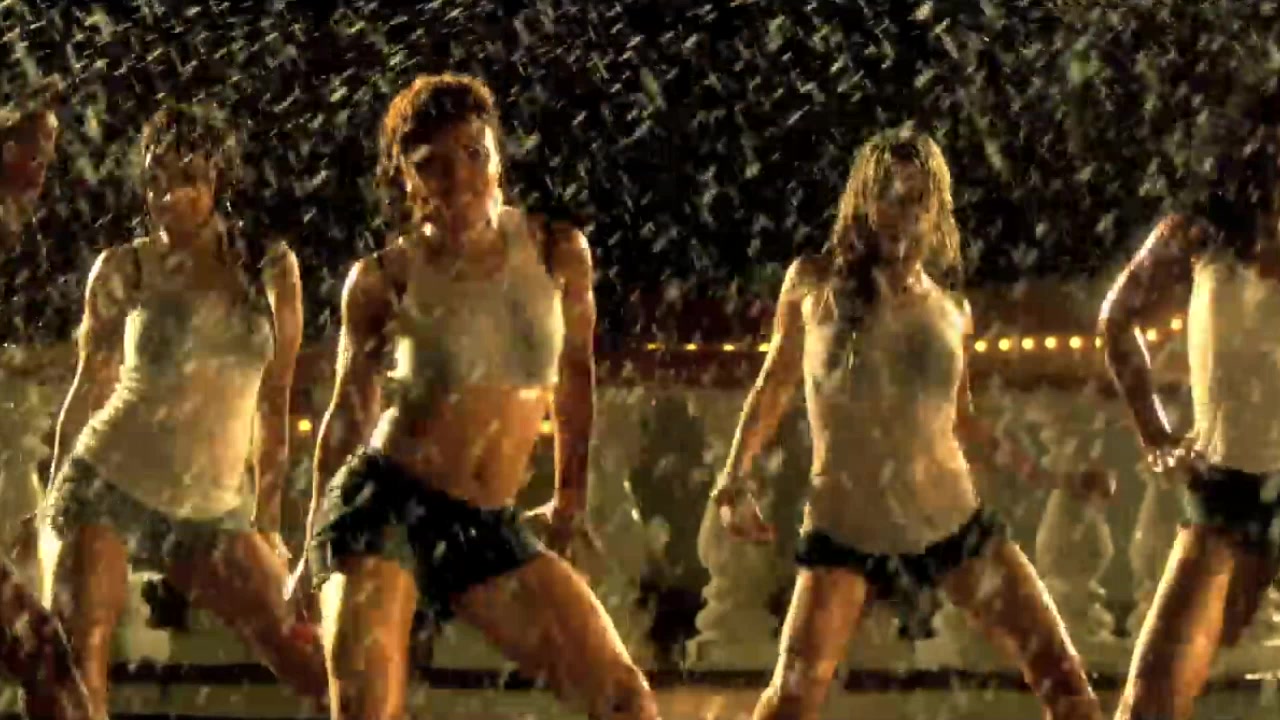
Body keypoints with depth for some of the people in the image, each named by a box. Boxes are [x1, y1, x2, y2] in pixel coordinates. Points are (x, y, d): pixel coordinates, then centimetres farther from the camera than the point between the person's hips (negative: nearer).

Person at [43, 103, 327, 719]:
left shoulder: (271, 268, 1)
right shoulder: (123, 270, -3)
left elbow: (275, 402, 7)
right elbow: (89, 389, 6)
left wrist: (267, 517, 8)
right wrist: (50, 506, 9)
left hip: (210, 511, 2)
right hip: (105, 487, -2)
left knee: (307, 658, -4)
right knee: (76, 665, -12)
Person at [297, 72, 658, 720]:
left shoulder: (557, 253, 1)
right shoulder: (383, 279, -5)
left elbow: (575, 373, 16)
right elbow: (349, 416, 6)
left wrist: (571, 497, 24)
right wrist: (313, 554, 12)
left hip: (487, 527, 3)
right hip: (383, 504, -3)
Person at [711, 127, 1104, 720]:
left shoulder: (950, 311, 5)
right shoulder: (816, 283, -1)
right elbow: (774, 385, 11)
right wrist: (736, 478, 3)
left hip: (951, 522, 2)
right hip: (846, 528, -2)